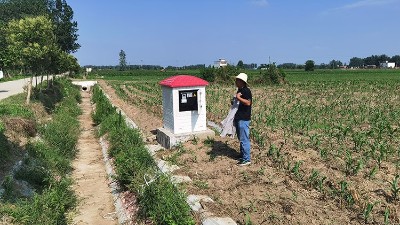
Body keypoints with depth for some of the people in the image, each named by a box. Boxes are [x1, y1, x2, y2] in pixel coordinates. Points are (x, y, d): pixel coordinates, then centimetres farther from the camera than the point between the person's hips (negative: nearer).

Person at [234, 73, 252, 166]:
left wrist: (238, 97, -24)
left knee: (244, 139, -5)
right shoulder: (239, 90, 15)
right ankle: (242, 155, 32)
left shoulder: (246, 91, -14)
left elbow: (248, 102, -26)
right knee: (241, 138, 19)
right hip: (238, 118, 10)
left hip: (244, 119, -10)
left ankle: (246, 159, 3)